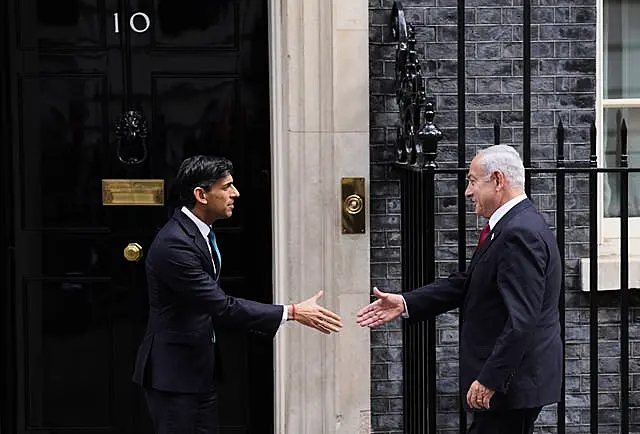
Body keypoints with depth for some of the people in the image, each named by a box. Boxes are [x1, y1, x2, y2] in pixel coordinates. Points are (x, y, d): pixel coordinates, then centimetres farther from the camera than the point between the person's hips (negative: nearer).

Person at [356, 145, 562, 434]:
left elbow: (522, 320, -26)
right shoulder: (513, 225, 12)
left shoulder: (521, 234, -21)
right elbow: (467, 283, 15)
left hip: (514, 381, -10)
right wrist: (406, 304, 8)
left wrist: (489, 380, -24)